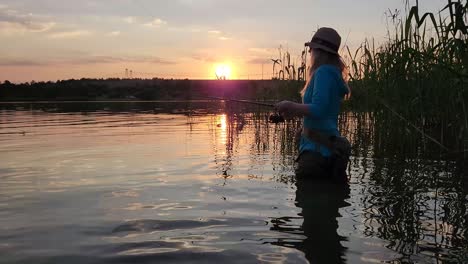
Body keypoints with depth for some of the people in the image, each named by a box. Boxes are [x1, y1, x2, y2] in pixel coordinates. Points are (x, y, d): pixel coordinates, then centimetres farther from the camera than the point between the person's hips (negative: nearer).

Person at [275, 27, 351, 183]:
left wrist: (290, 106, -10)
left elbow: (318, 110, -24)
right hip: (324, 147, 10)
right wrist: (293, 111, 16)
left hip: (318, 149, -10)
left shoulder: (324, 72, -14)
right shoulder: (333, 73, 16)